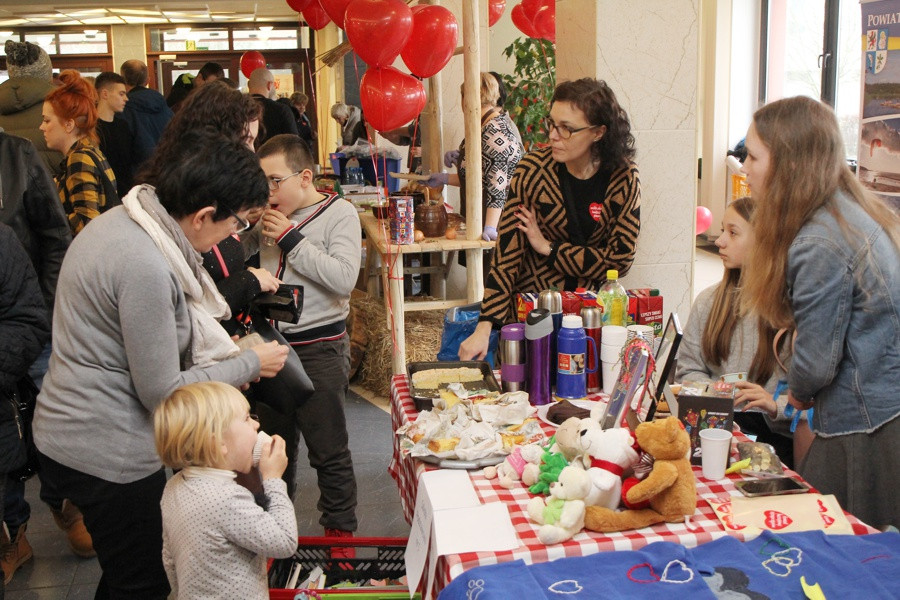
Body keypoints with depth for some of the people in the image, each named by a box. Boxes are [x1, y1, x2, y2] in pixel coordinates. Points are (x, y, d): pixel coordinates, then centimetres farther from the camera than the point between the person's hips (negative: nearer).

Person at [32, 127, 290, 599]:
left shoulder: (120, 220, 2)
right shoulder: (145, 267, -28)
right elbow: (162, 393, -21)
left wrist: (223, 359, 8)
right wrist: (249, 365, -9)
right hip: (106, 455, -9)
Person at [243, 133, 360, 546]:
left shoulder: (339, 213, -9)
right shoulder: (270, 216, 7)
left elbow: (344, 279, -21)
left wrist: (291, 239, -19)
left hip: (319, 348, -6)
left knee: (329, 450, 3)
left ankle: (340, 529, 20)